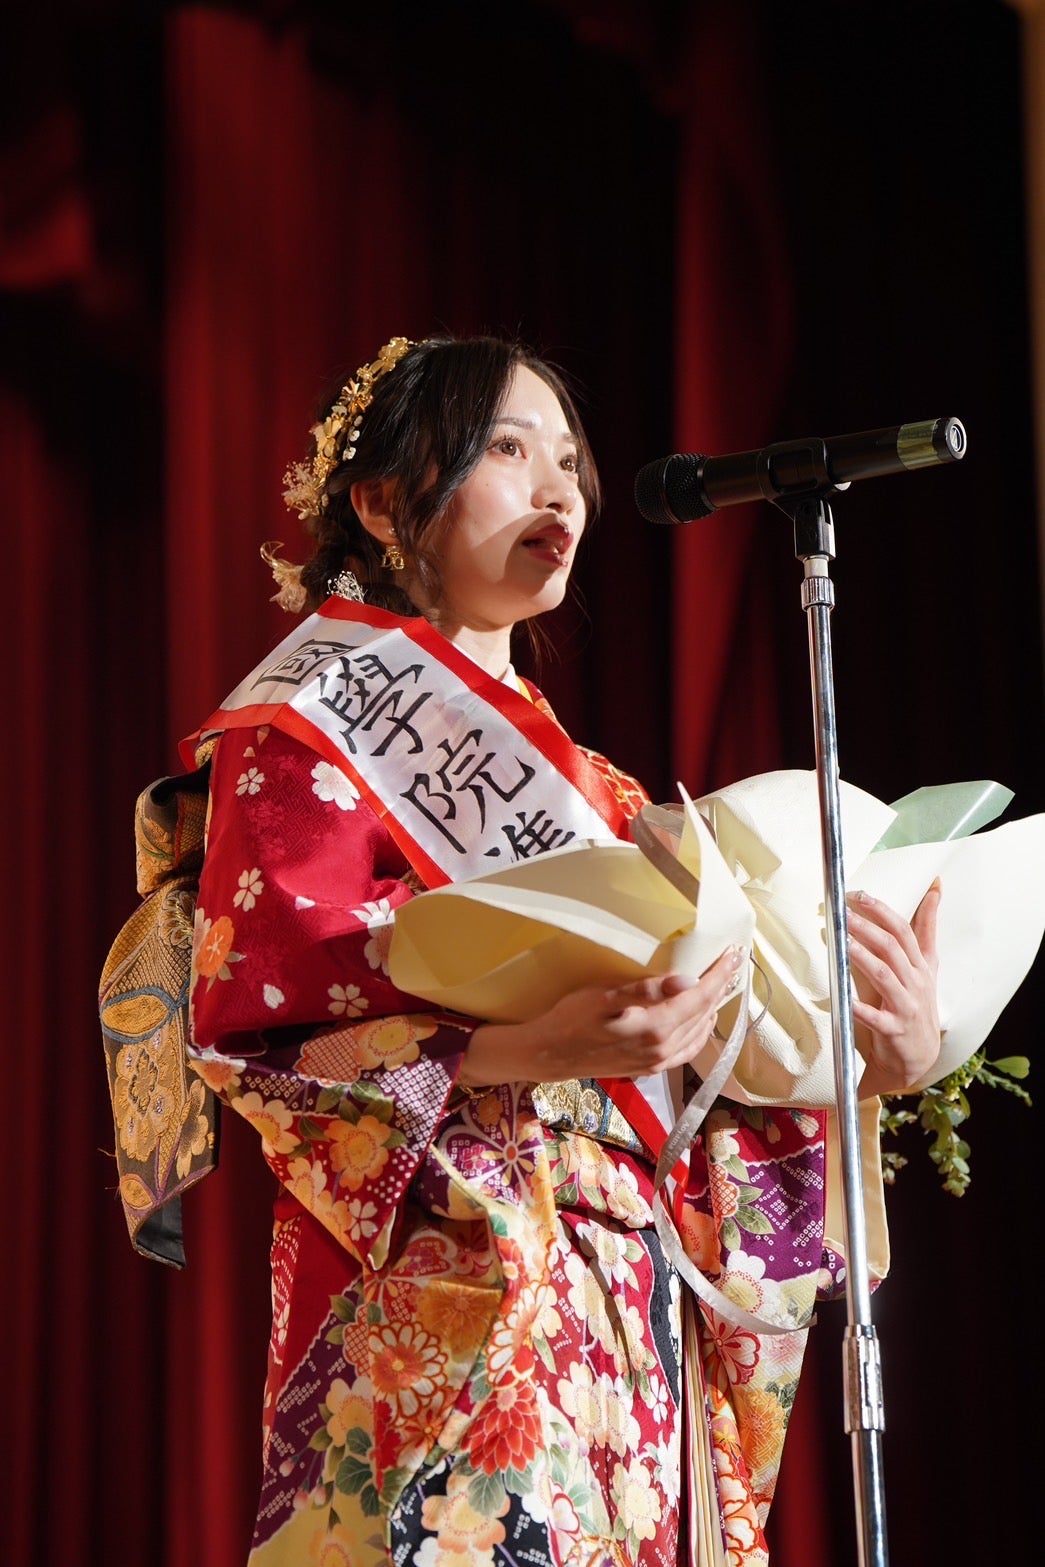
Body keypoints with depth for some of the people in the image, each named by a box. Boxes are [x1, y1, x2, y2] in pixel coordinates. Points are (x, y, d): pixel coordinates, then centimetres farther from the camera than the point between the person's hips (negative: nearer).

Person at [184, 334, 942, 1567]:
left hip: (630, 1316, 7)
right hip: (443, 1294, -6)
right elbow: (253, 1027, -10)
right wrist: (530, 1051, -24)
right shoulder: (309, 729, 3)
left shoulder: (570, 780, 24)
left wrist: (882, 1054, -3)